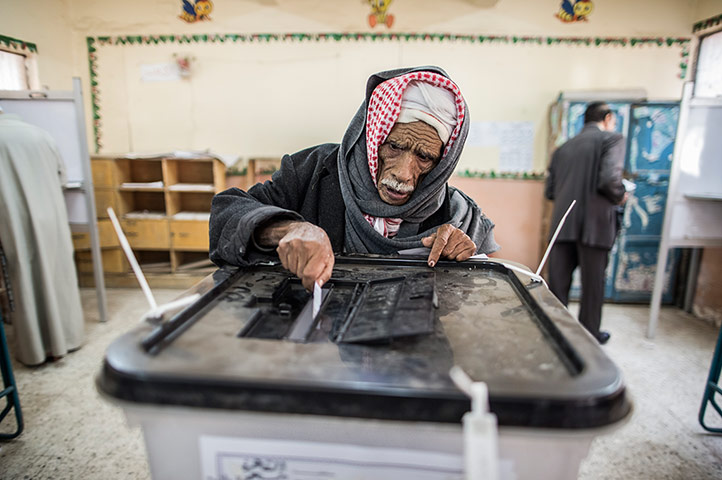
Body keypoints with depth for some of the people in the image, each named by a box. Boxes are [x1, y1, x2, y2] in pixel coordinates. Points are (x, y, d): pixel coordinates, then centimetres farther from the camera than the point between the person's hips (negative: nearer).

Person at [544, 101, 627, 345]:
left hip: (563, 224, 4)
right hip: (594, 224, -4)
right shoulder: (612, 139, 0)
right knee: (592, 283, 10)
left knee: (558, 282, 9)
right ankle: (590, 334, 25)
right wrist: (620, 197, 3)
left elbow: (549, 191, 10)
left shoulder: (563, 148, 15)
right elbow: (609, 179, -16)